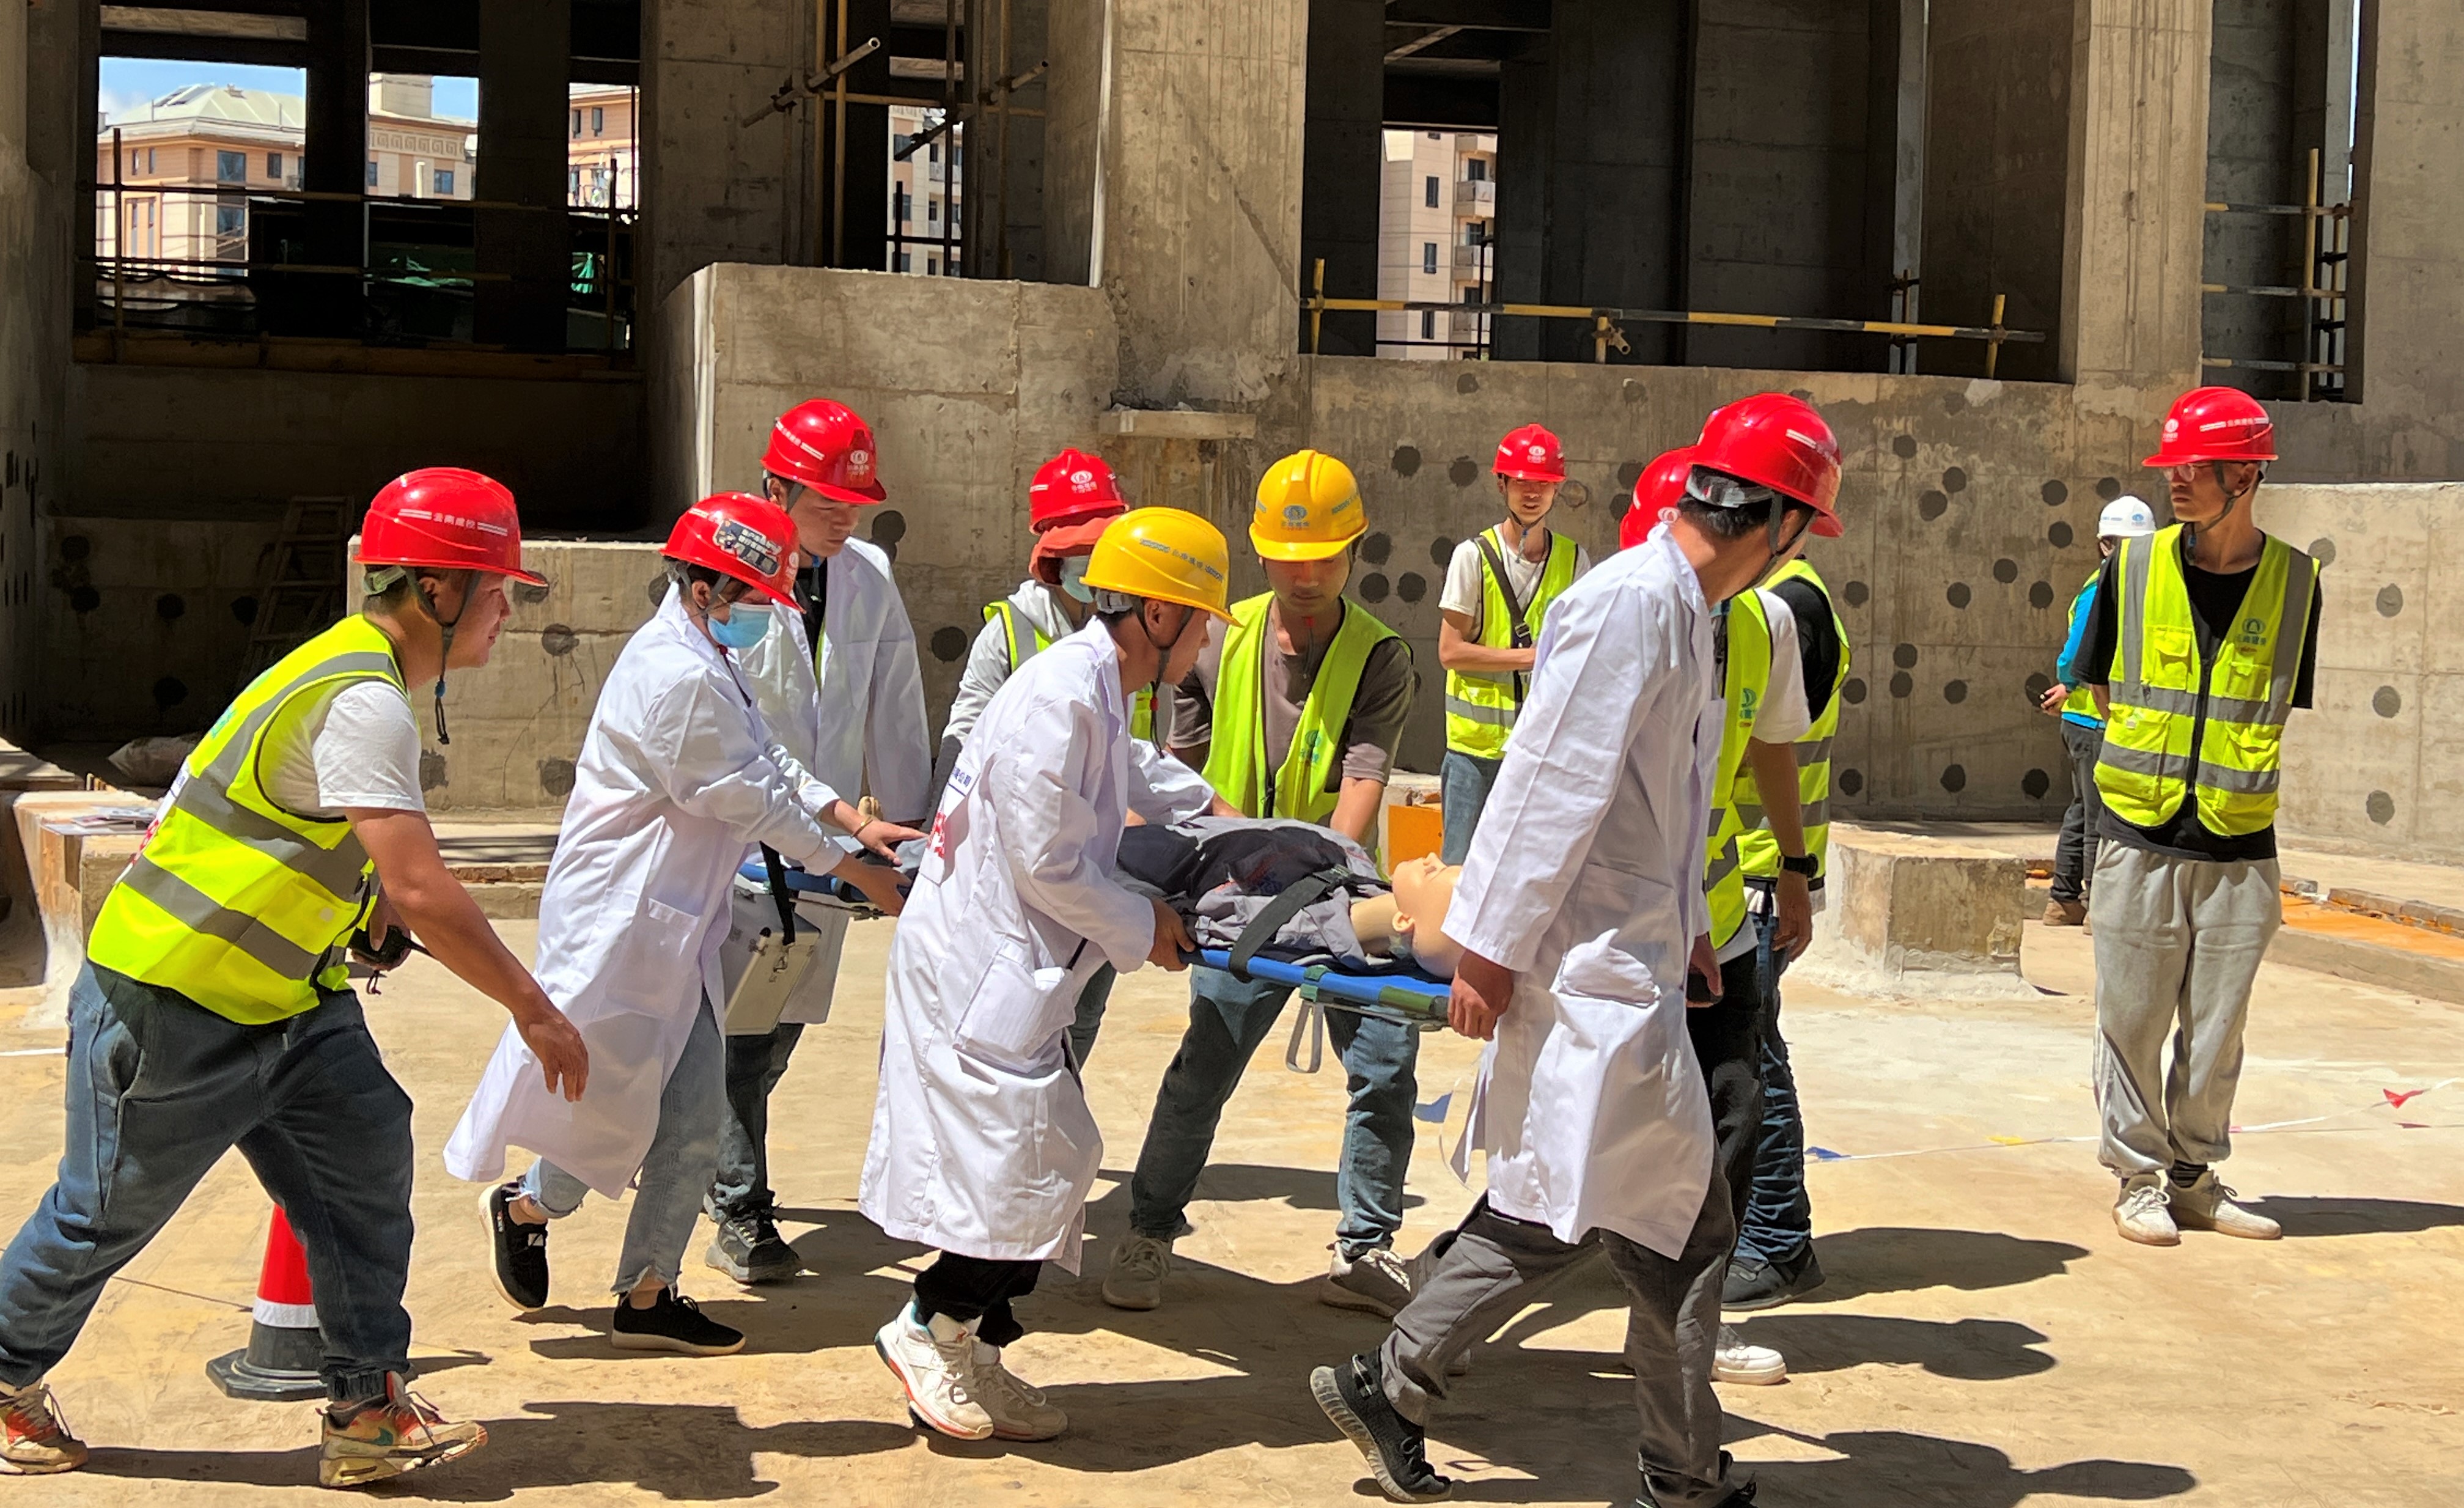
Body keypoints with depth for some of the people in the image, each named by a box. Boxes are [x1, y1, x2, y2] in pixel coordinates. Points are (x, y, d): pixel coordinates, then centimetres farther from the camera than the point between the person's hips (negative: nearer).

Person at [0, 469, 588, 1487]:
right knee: (107, 1212, 8)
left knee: (365, 1155, -1)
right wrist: (533, 1009, -24)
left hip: (279, 1001, 9)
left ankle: (368, 1414, 4)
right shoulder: (364, 703, -25)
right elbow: (419, 888, -30)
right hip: (172, 1007, -9)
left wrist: (370, 913, 8)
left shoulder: (364, 677, 8)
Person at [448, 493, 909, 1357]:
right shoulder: (682, 679, -19)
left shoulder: (706, 664, 14)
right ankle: (527, 1206, 22)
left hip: (673, 929, 11)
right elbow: (747, 800, -15)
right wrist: (852, 869, -6)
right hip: (622, 922, -11)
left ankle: (647, 1297, 18)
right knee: (620, 1111, -3)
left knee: (694, 1121, 10)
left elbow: (770, 766, 19)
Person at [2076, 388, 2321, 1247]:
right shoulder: (2134, 567, 0)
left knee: (2216, 1028, 9)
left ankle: (2195, 1176, 24)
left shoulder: (2294, 580, 0)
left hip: (2239, 847, 1)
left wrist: (2236, 773, 2)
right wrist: (2154, 766, 2)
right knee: (2132, 1021, 4)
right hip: (2140, 840, 0)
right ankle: (2140, 1177, 18)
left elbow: (2285, 708, 10)